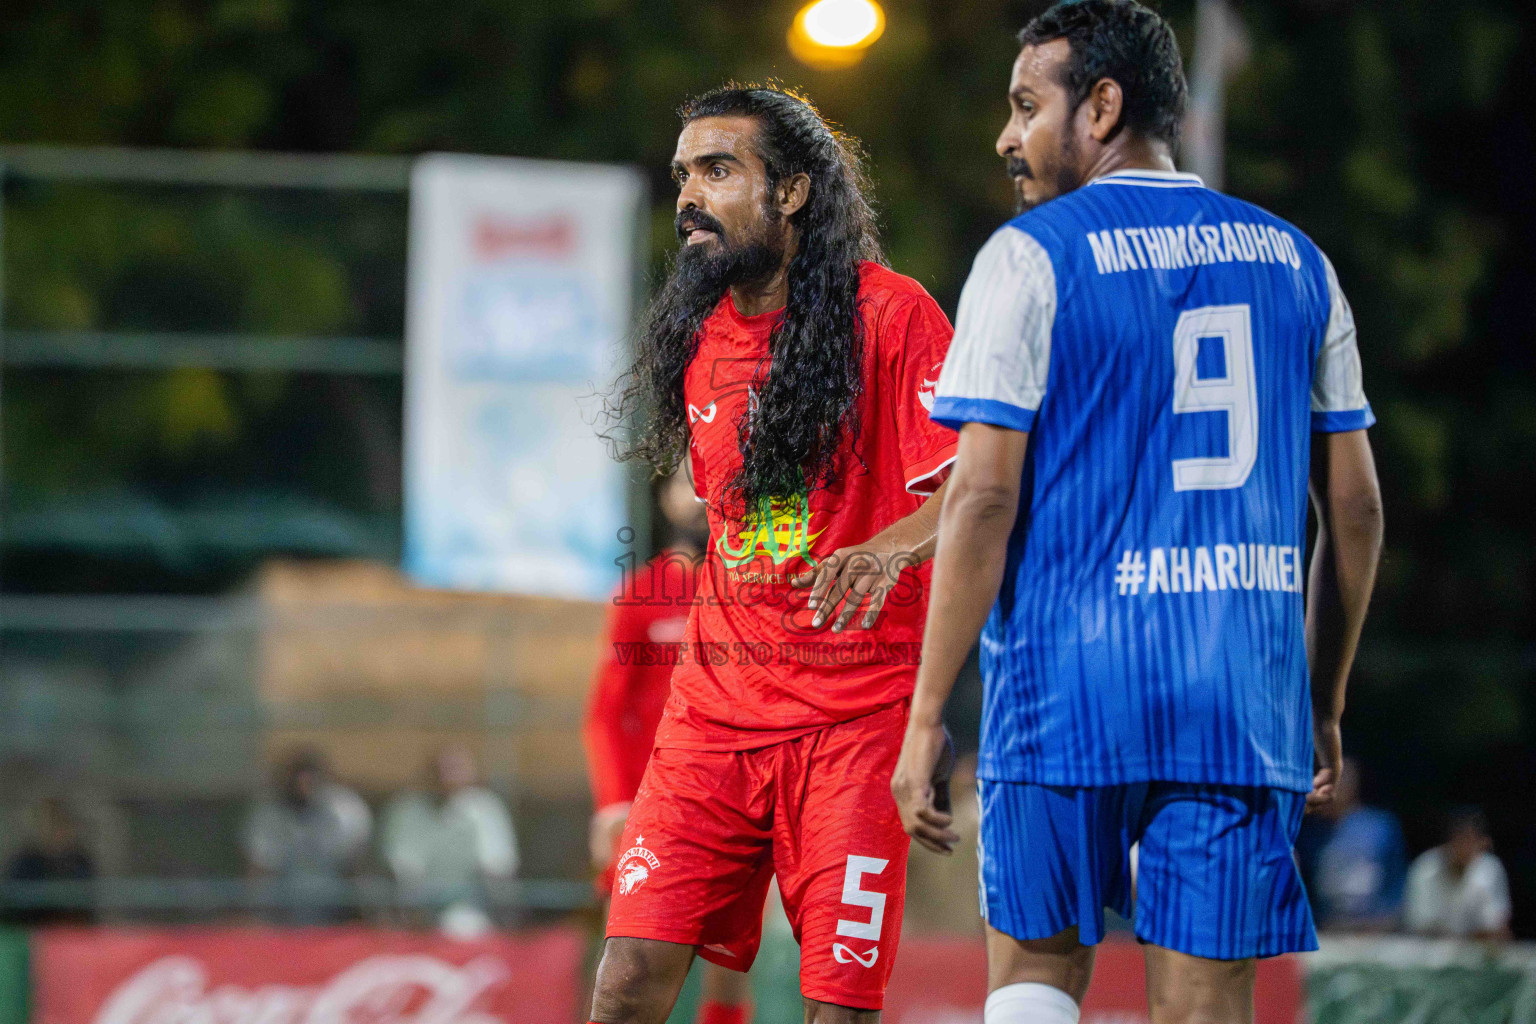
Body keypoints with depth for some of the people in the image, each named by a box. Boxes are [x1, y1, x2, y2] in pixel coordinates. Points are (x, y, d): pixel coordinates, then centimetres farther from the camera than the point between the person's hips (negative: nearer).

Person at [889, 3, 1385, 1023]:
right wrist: (1325, 707, 21)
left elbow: (984, 496, -10)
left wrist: (926, 718, -8)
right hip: (1244, 691, 4)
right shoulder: (1295, 262, 12)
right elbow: (1355, 507, 13)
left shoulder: (1031, 256, -3)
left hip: (1069, 677, -3)